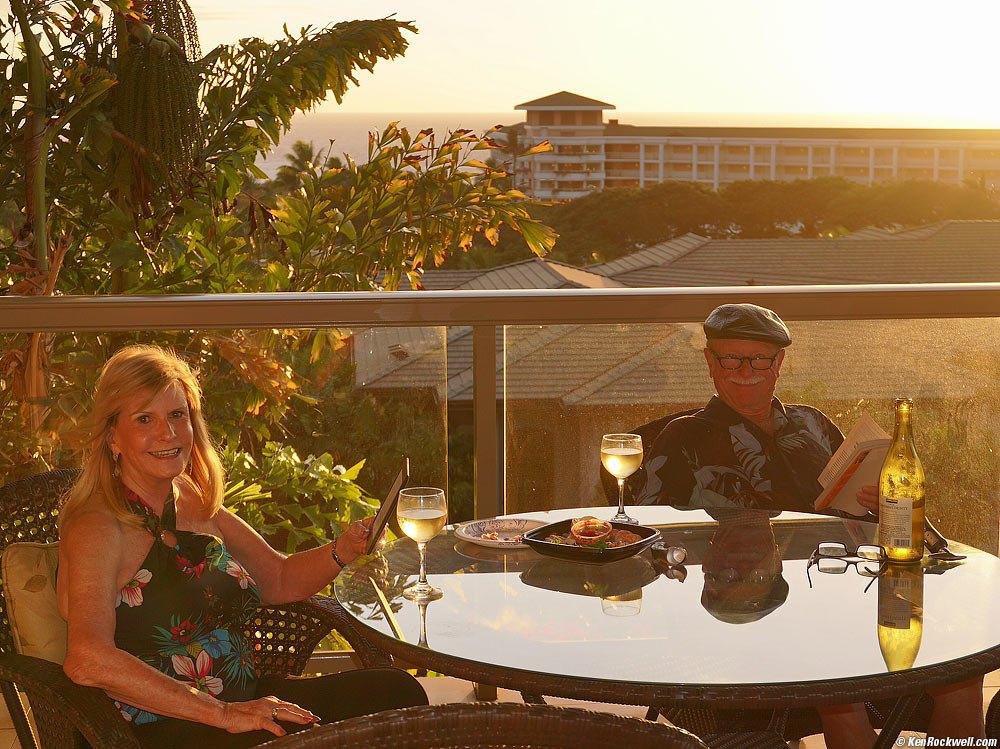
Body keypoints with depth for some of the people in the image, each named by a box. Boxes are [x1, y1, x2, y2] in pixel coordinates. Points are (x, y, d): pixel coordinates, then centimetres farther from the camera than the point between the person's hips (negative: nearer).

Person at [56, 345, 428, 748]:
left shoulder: (194, 504, 11)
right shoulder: (97, 528, -13)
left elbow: (278, 579, 23)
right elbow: (87, 659, -29)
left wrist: (343, 551, 1)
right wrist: (224, 714, -30)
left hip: (241, 705, 8)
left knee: (396, 691, -5)